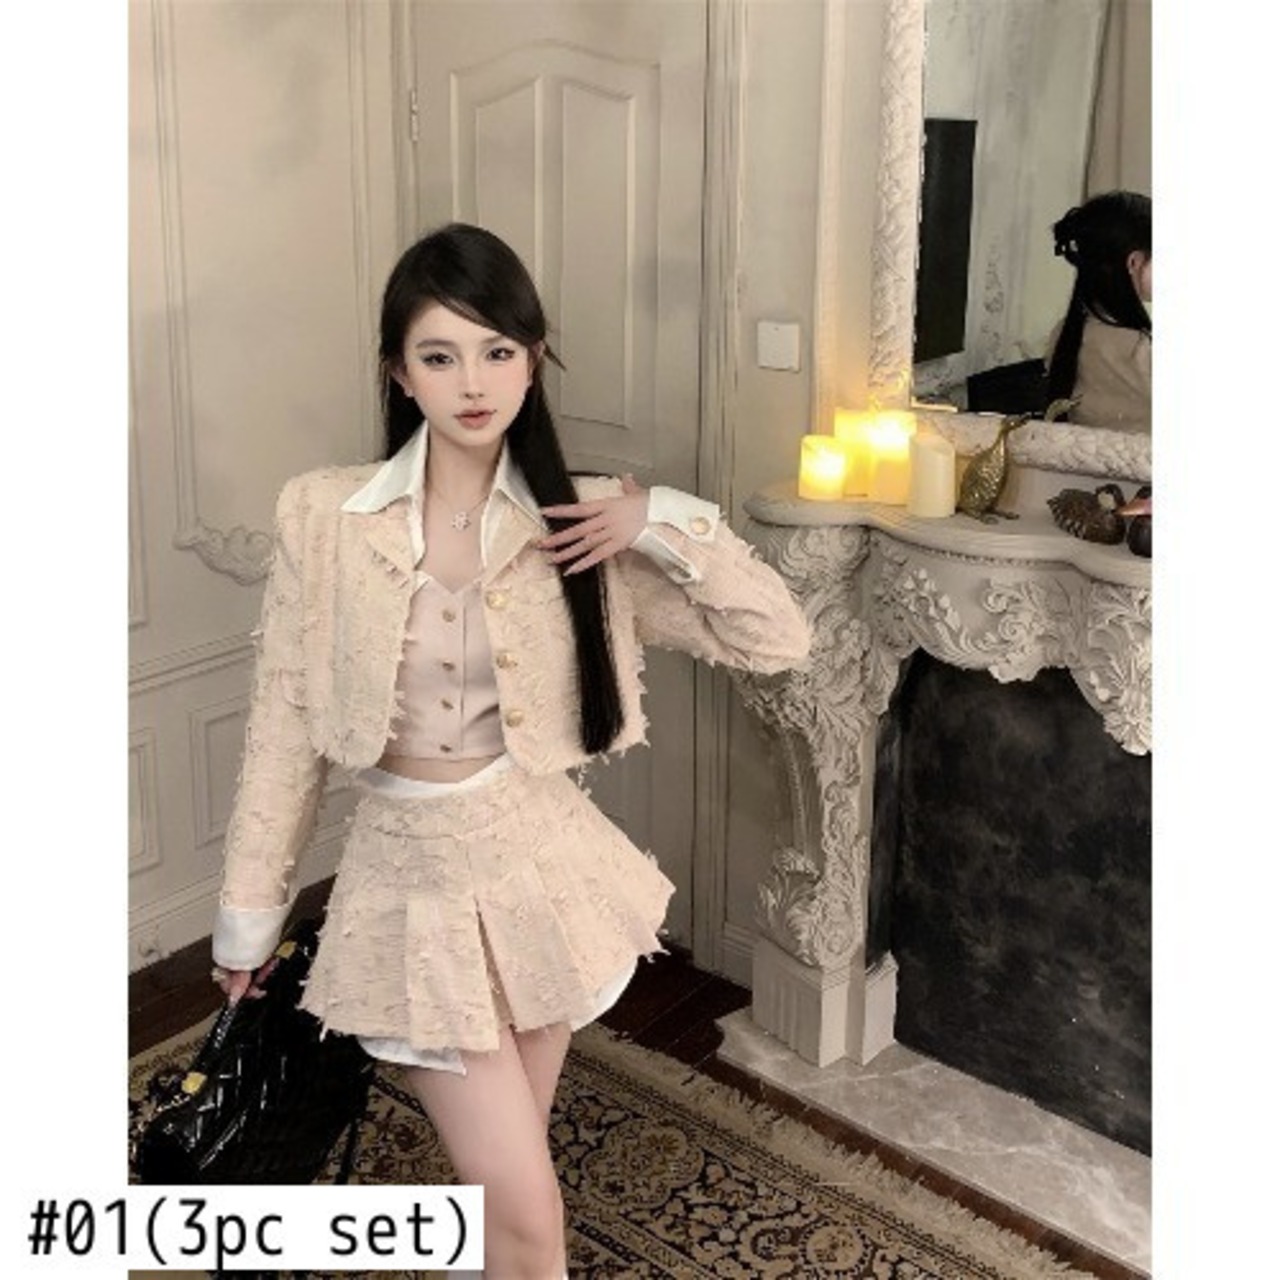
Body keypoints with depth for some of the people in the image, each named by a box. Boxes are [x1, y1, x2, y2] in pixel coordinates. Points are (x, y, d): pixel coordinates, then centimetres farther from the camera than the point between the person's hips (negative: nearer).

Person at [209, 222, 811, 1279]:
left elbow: (777, 641, -7)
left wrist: (669, 523, -19)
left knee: (497, 1173, 19)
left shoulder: (575, 525, -6)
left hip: (541, 864, 2)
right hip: (412, 875, -1)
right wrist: (252, 907, 3)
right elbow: (286, 720, -3)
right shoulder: (323, 515, -10)